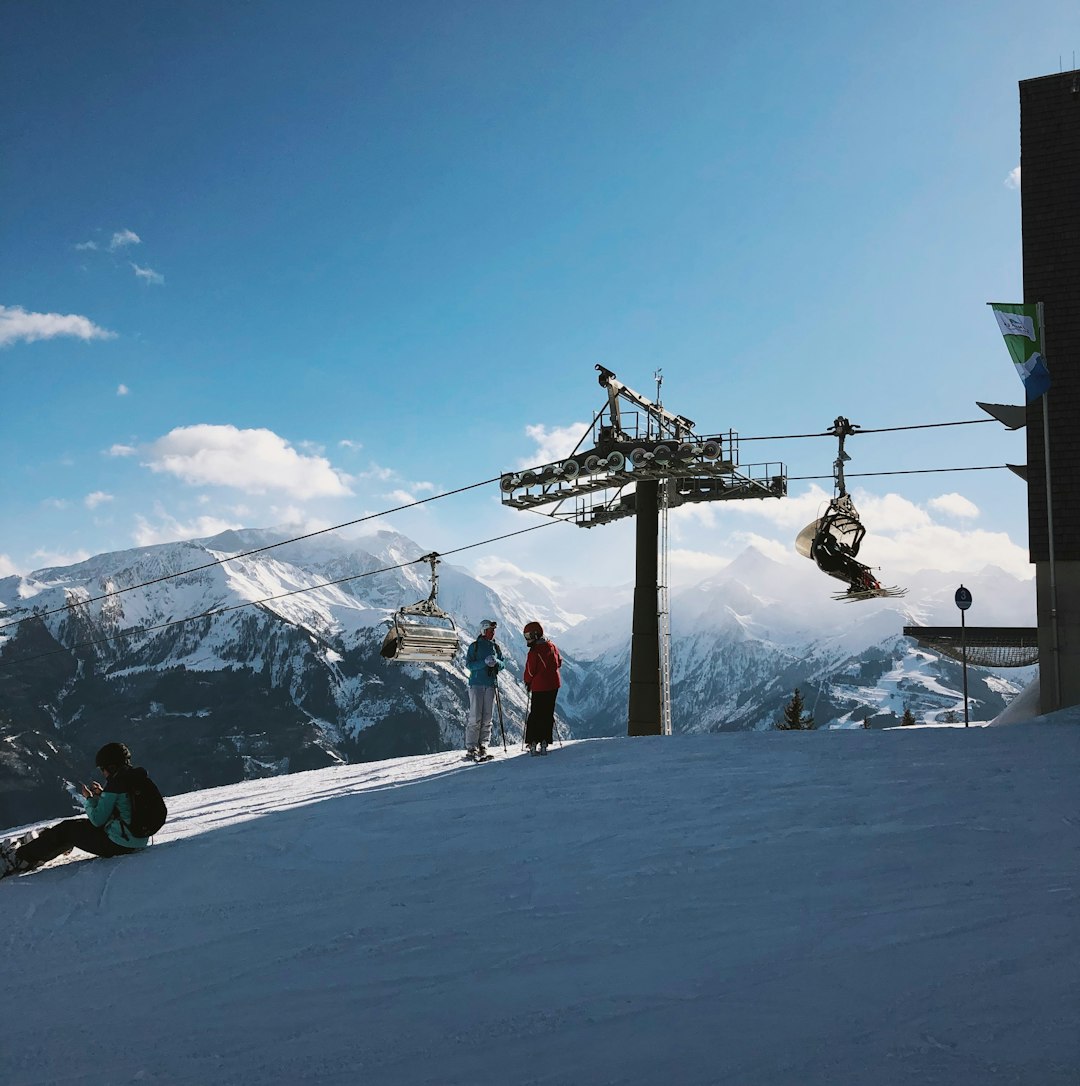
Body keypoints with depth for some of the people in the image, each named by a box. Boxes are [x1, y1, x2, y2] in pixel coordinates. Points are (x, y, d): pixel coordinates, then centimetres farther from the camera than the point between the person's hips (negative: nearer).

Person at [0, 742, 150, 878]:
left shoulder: (114, 783, -17)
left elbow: (97, 820, -13)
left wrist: (88, 798, 2)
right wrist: (102, 794, 15)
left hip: (116, 844, -8)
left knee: (66, 829, 12)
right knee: (76, 825, 25)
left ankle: (17, 860, 20)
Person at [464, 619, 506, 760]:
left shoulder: (496, 646, 13)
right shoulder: (475, 646, 2)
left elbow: (503, 664, 15)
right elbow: (469, 664, -5)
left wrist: (496, 662, -8)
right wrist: (485, 662, -17)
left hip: (491, 685, 4)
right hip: (476, 684, -4)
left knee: (487, 718, 2)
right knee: (475, 717, -8)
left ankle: (483, 746, 7)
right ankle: (471, 747, -7)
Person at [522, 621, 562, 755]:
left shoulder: (534, 651, -17)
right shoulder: (552, 646, 4)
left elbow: (530, 671, -13)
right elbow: (559, 662, 16)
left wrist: (528, 682, 5)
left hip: (539, 686, -6)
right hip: (554, 684, 6)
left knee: (535, 714, 3)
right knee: (548, 714, 11)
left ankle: (532, 742, -1)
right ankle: (545, 741, 9)